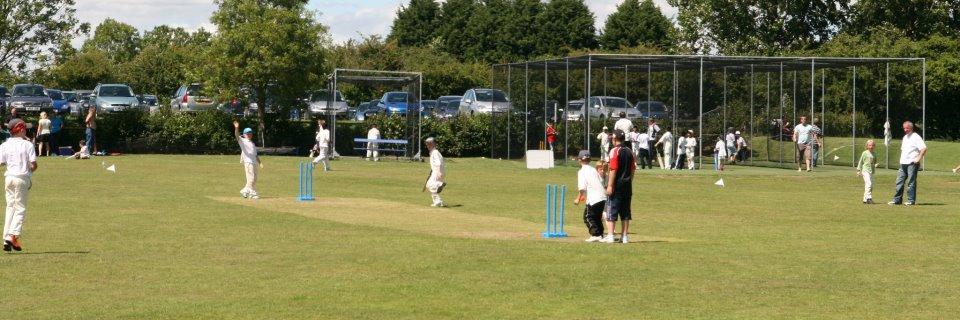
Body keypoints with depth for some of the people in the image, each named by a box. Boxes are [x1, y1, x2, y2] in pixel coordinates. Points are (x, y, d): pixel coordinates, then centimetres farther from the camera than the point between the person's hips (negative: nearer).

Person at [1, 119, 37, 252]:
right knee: (20, 208, 0)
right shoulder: (27, 144, -6)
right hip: (22, 178, -4)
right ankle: (13, 235, -16)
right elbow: (33, 164, -12)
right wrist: (30, 171, 9)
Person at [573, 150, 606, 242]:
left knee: (588, 217, 3)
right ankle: (600, 235, 20)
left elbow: (582, 188, -13)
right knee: (597, 217, 20)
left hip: (593, 199, -7)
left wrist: (578, 199, -3)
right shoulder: (593, 170, 17)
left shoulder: (582, 171, -4)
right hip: (602, 196, 7)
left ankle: (595, 235, -6)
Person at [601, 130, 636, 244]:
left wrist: (610, 185, -16)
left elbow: (613, 169, -16)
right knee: (625, 211, 9)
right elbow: (633, 169, 11)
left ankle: (610, 236, -7)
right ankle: (624, 237, 11)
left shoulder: (614, 151, -10)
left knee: (612, 210, -3)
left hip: (617, 184, -6)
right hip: (627, 185, 6)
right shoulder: (629, 151, 10)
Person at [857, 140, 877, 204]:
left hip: (871, 171, 6)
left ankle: (865, 199, 12)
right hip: (865, 170, -6)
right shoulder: (865, 153, 0)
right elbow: (861, 162, 4)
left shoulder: (874, 154, 13)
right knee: (868, 183, -21)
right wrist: (859, 170, 1)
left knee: (871, 186, 5)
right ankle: (868, 197, -27)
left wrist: (875, 165, 0)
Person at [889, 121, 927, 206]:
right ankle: (897, 199, 11)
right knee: (899, 181, 7)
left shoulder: (916, 137, -7)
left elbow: (924, 148, -17)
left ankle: (911, 200, -2)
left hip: (912, 163, -8)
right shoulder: (905, 137, 19)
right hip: (903, 163, 8)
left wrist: (918, 158, -21)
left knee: (911, 182, -5)